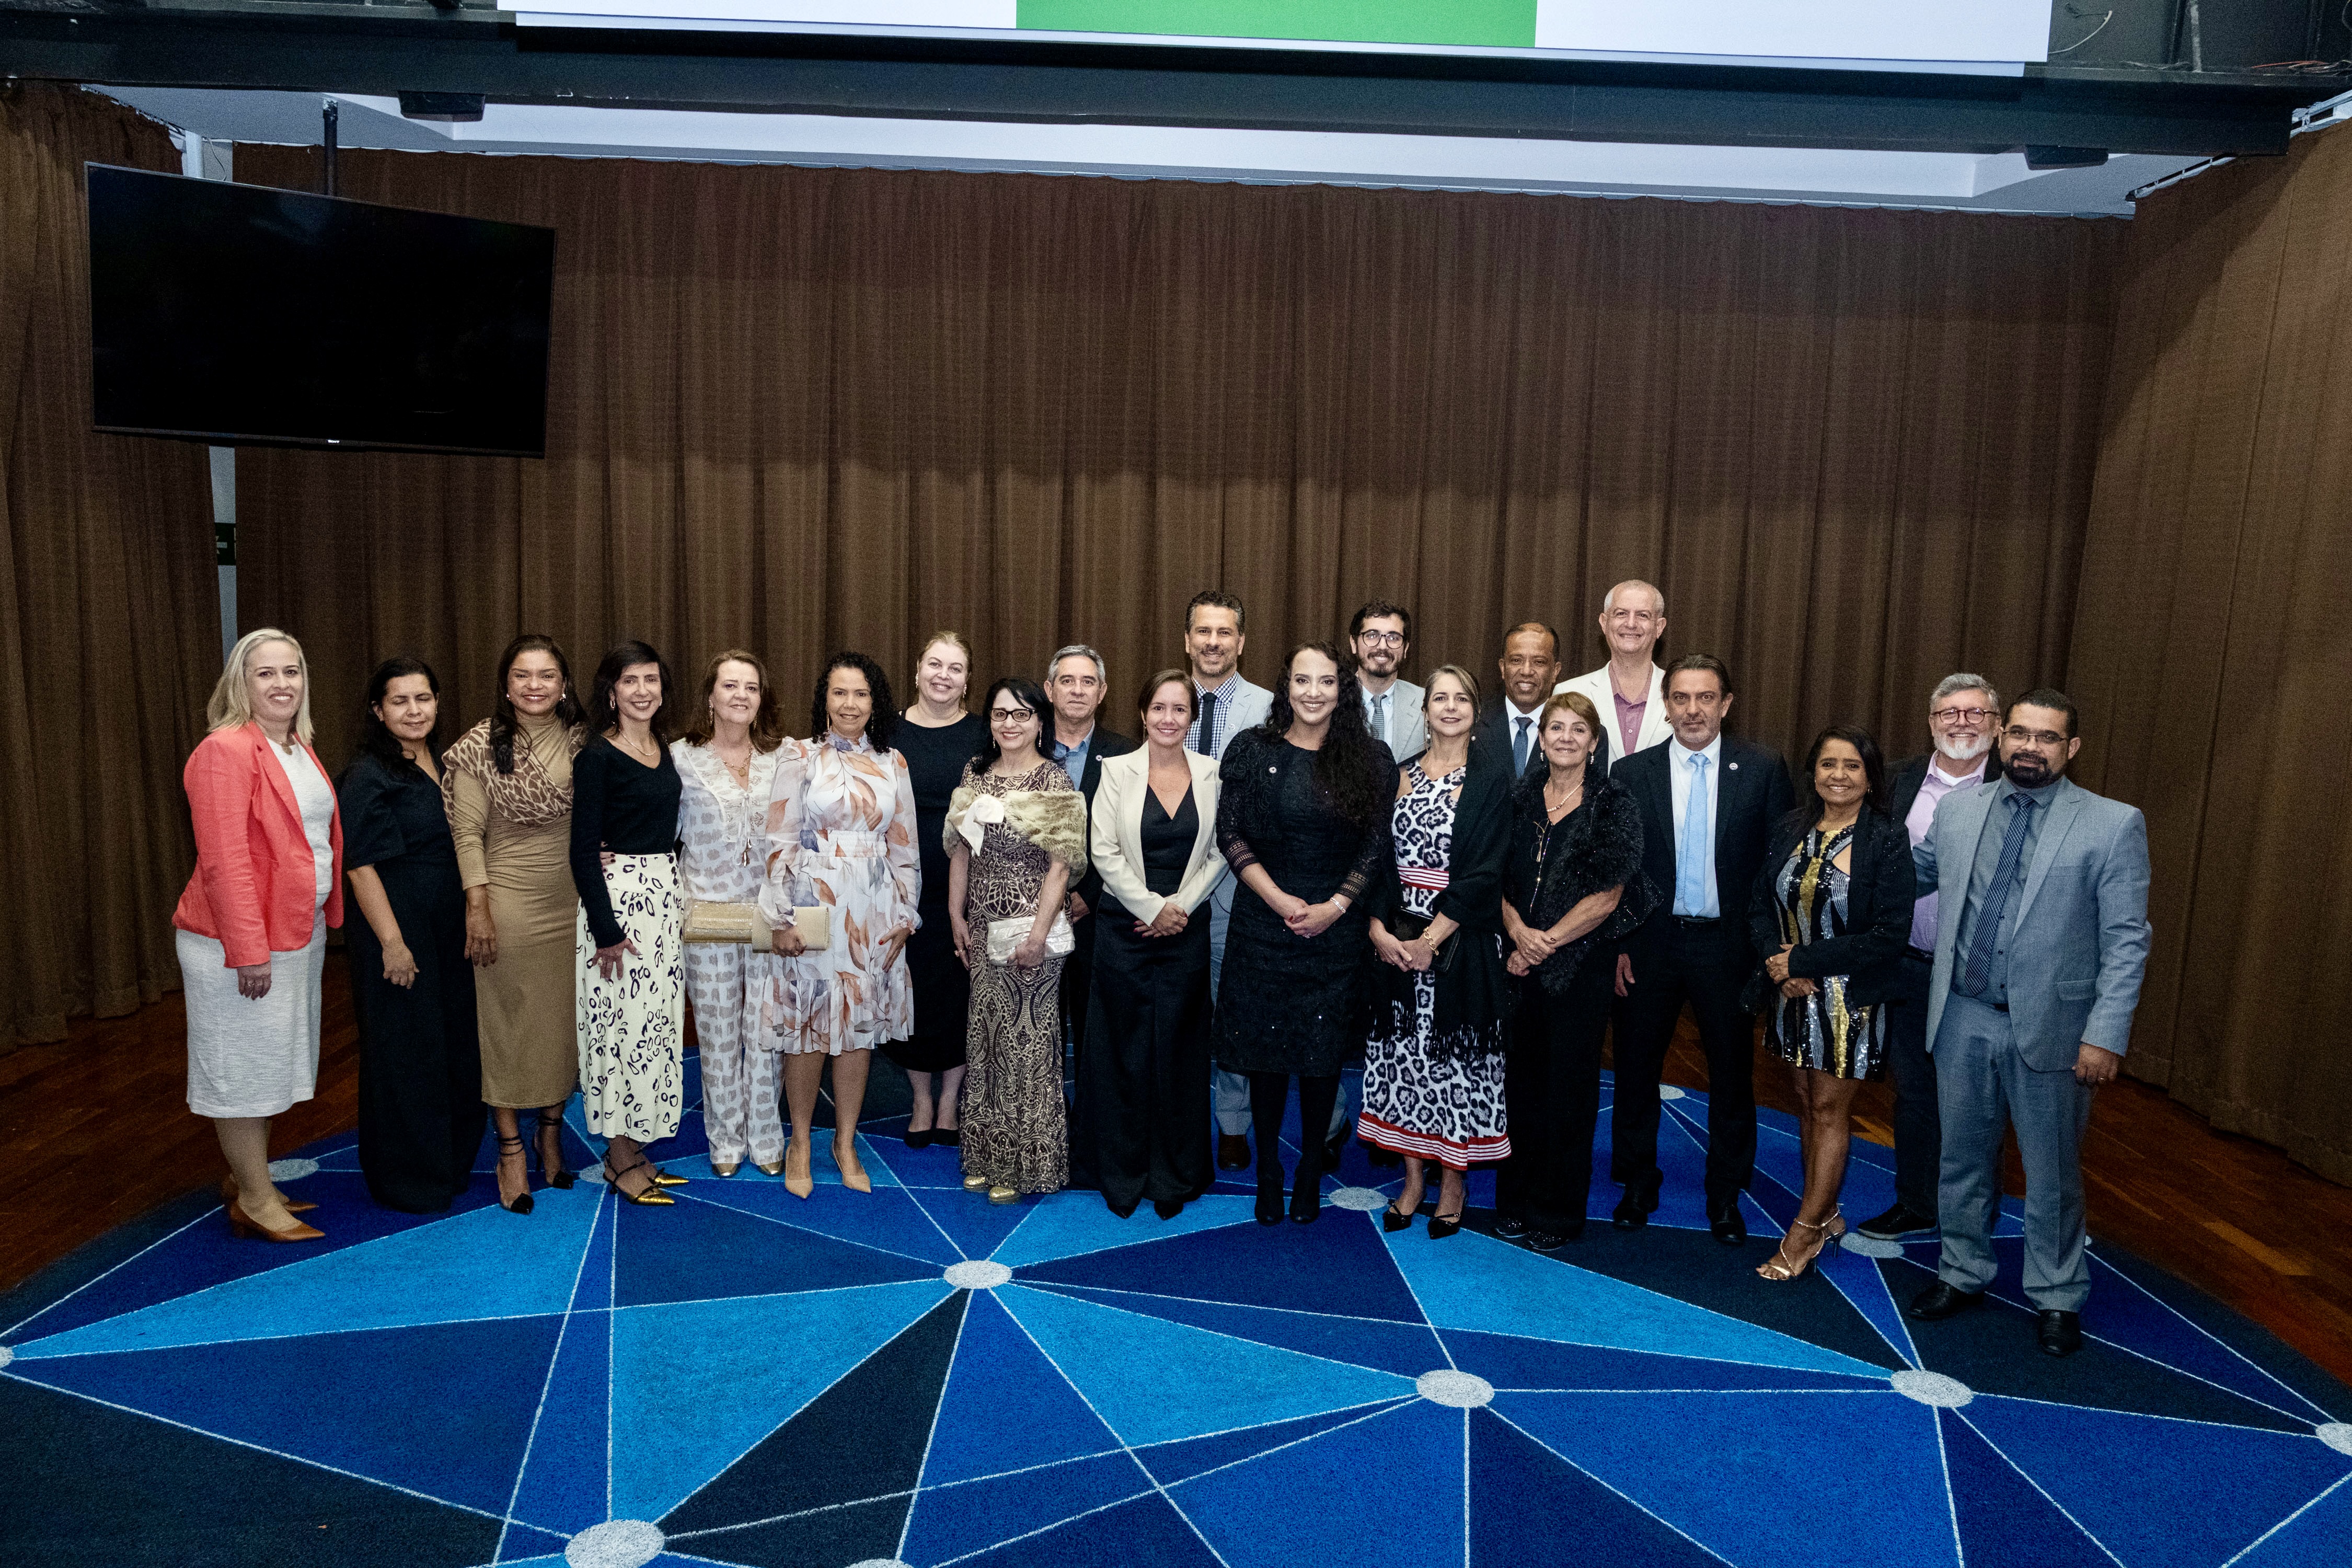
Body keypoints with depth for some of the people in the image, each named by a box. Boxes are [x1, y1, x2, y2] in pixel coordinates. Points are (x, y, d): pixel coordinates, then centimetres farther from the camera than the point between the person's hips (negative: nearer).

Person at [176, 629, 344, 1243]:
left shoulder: (298, 749, 11)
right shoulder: (226, 751, -17)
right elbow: (223, 860, -21)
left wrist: (324, 919, 13)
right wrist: (249, 949, -23)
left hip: (300, 933, 9)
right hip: (244, 941, -9)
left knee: (271, 1061, 18)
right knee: (243, 1065, 3)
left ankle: (247, 1179, 32)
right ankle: (256, 1201, 13)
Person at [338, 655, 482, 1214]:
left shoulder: (442, 764, 10)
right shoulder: (367, 776, -13)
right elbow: (361, 866, -16)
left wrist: (470, 921, 15)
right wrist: (392, 943, -20)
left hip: (449, 932, 8)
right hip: (399, 934, -8)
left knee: (454, 1046, 14)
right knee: (406, 1053, 2)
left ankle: (450, 1161, 29)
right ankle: (407, 1179, 17)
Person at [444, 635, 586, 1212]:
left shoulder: (581, 743, 3)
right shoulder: (481, 746, -6)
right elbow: (467, 831, -6)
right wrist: (478, 907, -11)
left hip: (571, 905, 4)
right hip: (508, 902, -3)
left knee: (565, 1021, 10)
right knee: (507, 1023, 4)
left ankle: (552, 1134, 27)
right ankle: (511, 1151, 14)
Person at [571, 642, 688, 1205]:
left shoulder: (665, 751, 10)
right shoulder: (597, 757, -11)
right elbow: (583, 850, -14)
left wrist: (678, 900, 8)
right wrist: (607, 931, -17)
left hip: (665, 894, 7)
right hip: (618, 899, -7)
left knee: (658, 1023, 10)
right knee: (623, 1023, -2)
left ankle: (637, 1148, 21)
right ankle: (620, 1157, 11)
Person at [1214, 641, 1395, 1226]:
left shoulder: (1371, 759, 1)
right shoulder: (1252, 749, -1)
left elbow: (1378, 847, 0)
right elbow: (1230, 833, -3)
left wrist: (1333, 906, -10)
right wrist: (1278, 899, -11)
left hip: (1336, 929, 0)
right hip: (1263, 922, 0)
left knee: (1323, 1049, 6)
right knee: (1265, 1046, 5)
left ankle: (1311, 1171, 23)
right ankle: (1268, 1170, 21)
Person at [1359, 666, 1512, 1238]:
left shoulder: (1491, 778, -4)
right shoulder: (1400, 774, 8)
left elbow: (1484, 871, -11)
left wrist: (1431, 940, -15)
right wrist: (1378, 929, -9)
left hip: (1461, 941, -3)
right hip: (1396, 940, 4)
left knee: (1456, 1055, 4)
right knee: (1404, 1053, 8)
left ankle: (1452, 1183, 19)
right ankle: (1413, 1179, 21)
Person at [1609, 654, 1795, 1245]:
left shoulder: (1763, 769, -3)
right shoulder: (1631, 773, -1)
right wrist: (1617, 945, -4)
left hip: (1729, 945, 0)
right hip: (1650, 944, 1)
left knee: (1732, 1074, 11)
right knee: (1636, 1069, 11)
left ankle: (1725, 1195, 29)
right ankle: (1638, 1184, 30)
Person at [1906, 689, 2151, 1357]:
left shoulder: (2114, 825, -7)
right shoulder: (1957, 809, 4)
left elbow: (2127, 940, -9)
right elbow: (1910, 874, 19)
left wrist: (2107, 1033, -13)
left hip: (2050, 1028, -3)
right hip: (1963, 1021, 3)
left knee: (2052, 1174, 11)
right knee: (1964, 1159, 17)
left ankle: (2056, 1299, 30)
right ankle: (1962, 1275, 34)